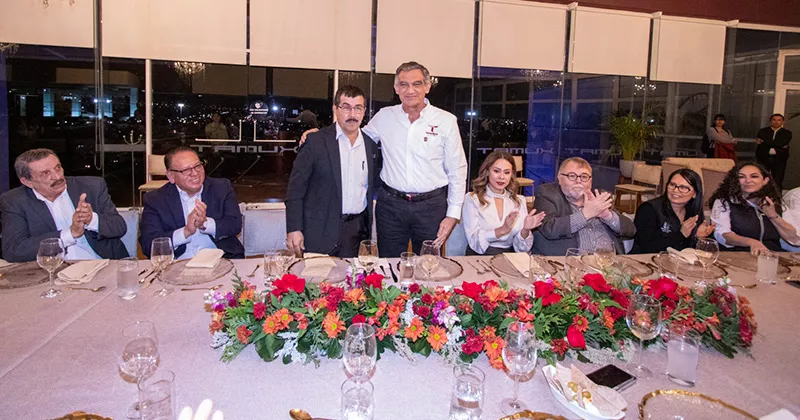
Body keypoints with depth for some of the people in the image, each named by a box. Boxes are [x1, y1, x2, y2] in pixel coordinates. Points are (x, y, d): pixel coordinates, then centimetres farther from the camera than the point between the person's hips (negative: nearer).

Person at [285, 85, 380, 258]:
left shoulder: (370, 145, 8)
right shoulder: (316, 141, -5)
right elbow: (296, 188, -6)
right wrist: (294, 229, -12)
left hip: (357, 229, 4)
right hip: (321, 230, -3)